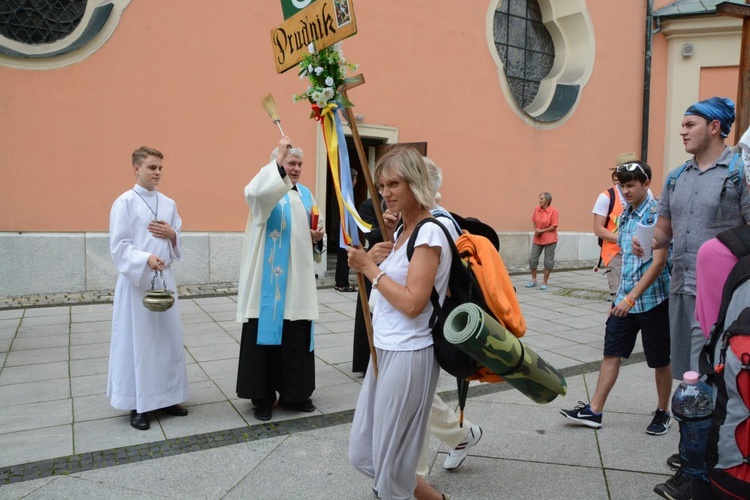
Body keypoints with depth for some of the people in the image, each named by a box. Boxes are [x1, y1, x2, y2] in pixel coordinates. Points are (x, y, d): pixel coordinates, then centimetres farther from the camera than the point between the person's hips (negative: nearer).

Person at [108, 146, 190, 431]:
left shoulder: (168, 204, 11)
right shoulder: (125, 202, -5)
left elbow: (179, 244, 15)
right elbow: (118, 246, -11)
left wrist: (172, 234, -7)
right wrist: (146, 259, -25)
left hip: (164, 279, 6)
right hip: (136, 281, -5)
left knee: (168, 338, 9)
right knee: (138, 341, 0)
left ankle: (166, 397, 23)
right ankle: (138, 405, 12)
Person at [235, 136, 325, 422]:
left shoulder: (305, 194, 15)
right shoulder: (266, 189, -4)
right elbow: (255, 192, -30)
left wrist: (317, 235, 2)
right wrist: (279, 159, -32)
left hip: (297, 281, 6)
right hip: (268, 281, -6)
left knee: (296, 339, 11)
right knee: (266, 335, 0)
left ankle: (294, 393, 24)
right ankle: (262, 397, 13)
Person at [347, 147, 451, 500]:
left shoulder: (429, 232, -16)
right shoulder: (402, 229, 12)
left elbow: (412, 302, -22)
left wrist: (370, 267, -15)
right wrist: (372, 259, 4)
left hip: (408, 355, -9)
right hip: (384, 351, 9)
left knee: (391, 461, 6)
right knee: (362, 454, 17)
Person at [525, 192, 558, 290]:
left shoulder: (553, 210, -12)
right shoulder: (536, 209, 2)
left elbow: (553, 227, -13)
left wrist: (541, 231, -15)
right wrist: (536, 230, -7)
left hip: (549, 239, -5)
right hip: (537, 238, 5)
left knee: (548, 261, 3)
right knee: (532, 259, 5)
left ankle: (544, 282, 13)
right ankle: (533, 280, 21)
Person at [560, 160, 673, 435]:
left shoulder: (657, 214, -14)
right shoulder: (625, 215, 8)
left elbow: (659, 262, -20)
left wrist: (631, 298, -23)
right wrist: (619, 296, 15)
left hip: (653, 299, -7)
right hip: (624, 299, 7)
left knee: (660, 361, 10)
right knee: (611, 353, 7)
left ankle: (663, 412, 28)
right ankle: (594, 411, 13)